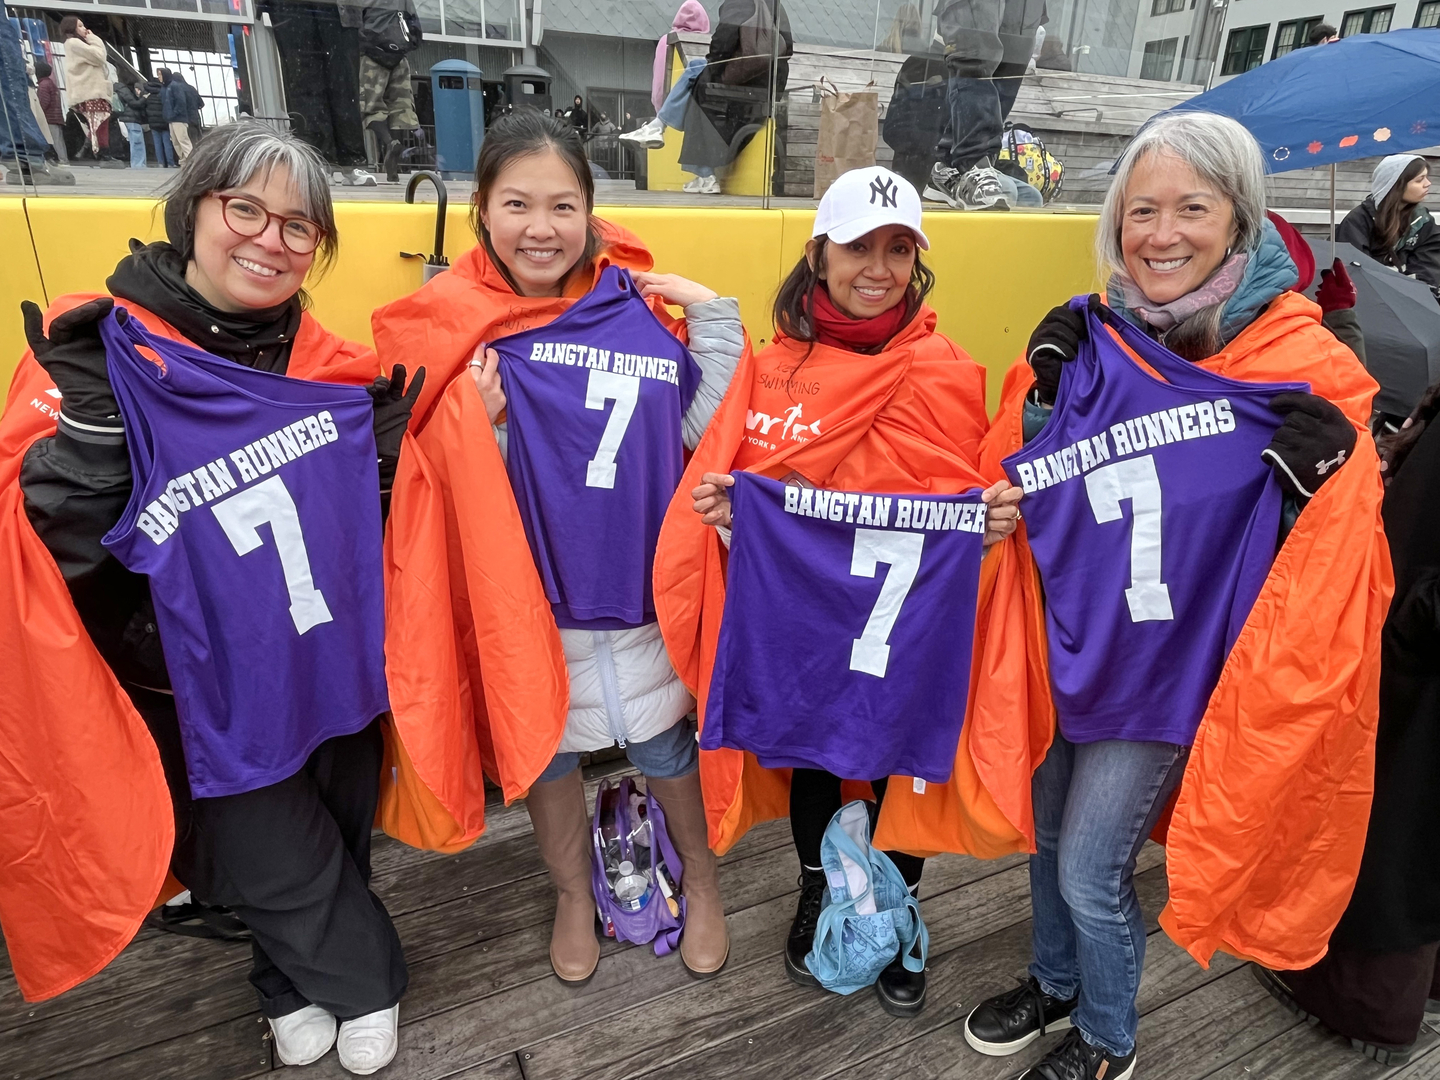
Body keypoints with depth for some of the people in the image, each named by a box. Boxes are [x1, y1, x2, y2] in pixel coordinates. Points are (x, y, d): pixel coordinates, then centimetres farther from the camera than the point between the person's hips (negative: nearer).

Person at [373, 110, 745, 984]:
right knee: (545, 747, 18)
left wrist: (716, 323, -13)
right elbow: (455, 487, -6)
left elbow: (701, 438, -6)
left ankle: (701, 880, 45)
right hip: (528, 593, 1)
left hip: (640, 584, 0)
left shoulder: (641, 306, -7)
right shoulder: (455, 331, -9)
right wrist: (478, 425, -24)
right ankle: (575, 896, 47)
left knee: (664, 744, 16)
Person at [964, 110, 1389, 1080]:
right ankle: (1056, 984, 49)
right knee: (1046, 830, 20)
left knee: (1092, 869, 7)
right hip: (1064, 637, 5)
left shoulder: (1306, 365, -15)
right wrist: (1041, 389, -12)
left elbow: (1324, 570, -11)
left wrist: (1324, 483, -29)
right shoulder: (1099, 336, -2)